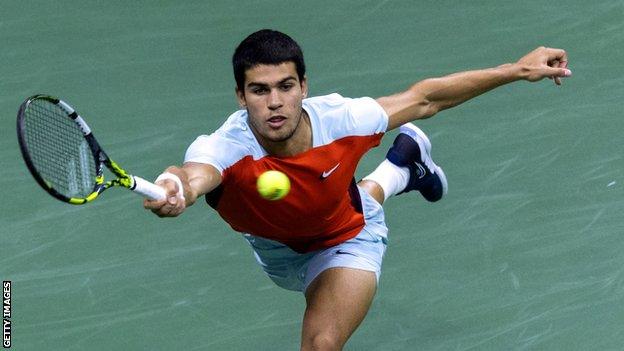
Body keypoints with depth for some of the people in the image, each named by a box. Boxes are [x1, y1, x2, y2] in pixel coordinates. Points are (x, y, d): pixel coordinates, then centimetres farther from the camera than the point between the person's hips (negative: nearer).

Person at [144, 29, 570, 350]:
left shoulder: (340, 118, -36)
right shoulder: (225, 149, -43)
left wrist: (518, 70, -18)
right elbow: (196, 174, -69)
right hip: (276, 250, 2)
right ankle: (403, 168, 61)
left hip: (347, 238, -2)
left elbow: (423, 98, -19)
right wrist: (176, 188, -94)